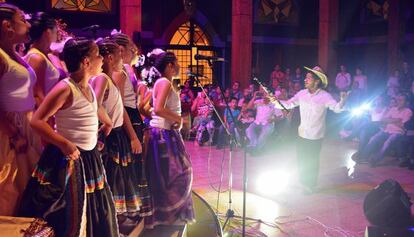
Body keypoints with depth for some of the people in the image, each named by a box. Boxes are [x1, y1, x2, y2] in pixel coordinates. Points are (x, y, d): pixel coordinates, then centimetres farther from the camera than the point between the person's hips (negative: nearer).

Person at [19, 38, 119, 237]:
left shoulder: (88, 87, 7)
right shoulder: (65, 88, -18)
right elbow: (37, 121, -21)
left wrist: (107, 122, 39)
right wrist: (64, 144, -26)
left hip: (90, 157, 9)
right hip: (68, 157, -9)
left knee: (96, 211, 18)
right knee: (68, 217, 1)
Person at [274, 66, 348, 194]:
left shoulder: (324, 96, -14)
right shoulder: (302, 93, -2)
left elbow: (337, 108, -26)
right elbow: (288, 104, 1)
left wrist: (342, 100, -45)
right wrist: (275, 102, -13)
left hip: (315, 136, -4)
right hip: (302, 134, 4)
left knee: (312, 162, 10)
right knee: (301, 159, 16)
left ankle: (311, 185, 32)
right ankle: (303, 182, 40)